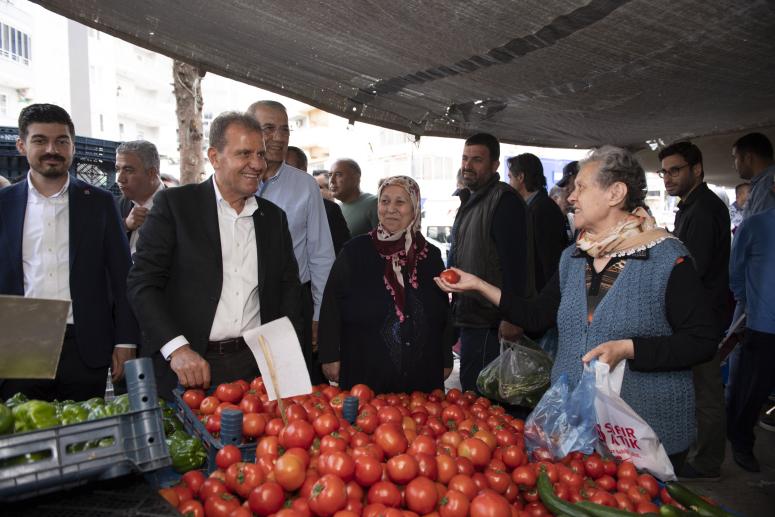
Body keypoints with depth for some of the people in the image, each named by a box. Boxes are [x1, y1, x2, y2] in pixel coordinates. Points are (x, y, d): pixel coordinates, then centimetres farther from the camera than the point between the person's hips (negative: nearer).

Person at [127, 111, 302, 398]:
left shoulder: (274, 217, 9)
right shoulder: (173, 204, -3)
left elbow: (289, 287, 12)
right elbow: (143, 283, -8)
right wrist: (177, 348, -19)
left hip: (256, 366, 4)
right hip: (186, 369, -3)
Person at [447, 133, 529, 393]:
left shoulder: (504, 200, -15)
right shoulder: (472, 201, 16)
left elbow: (515, 263, -22)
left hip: (489, 322, -10)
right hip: (470, 316, 10)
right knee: (469, 390, 18)